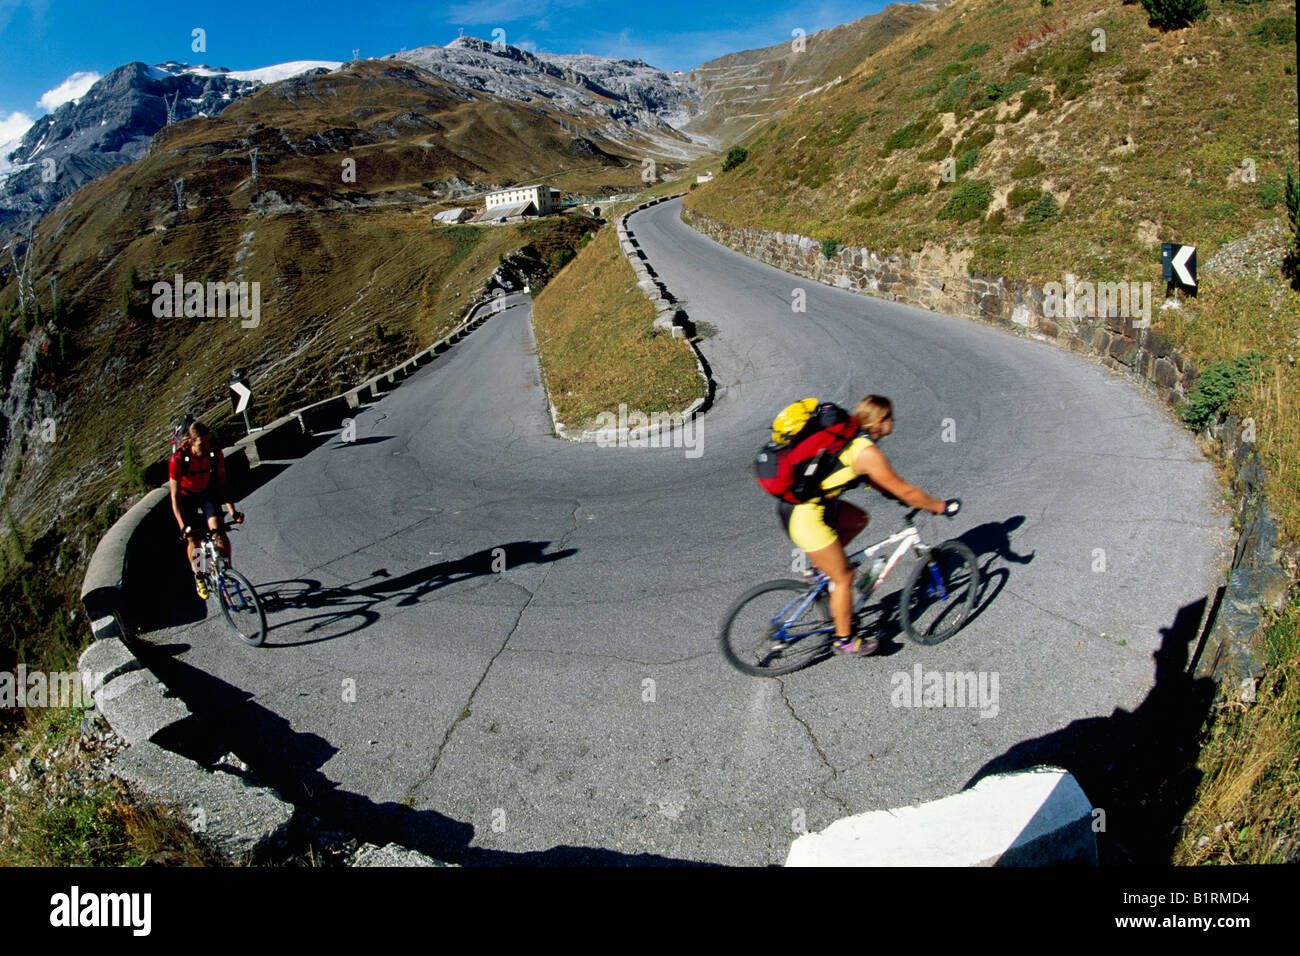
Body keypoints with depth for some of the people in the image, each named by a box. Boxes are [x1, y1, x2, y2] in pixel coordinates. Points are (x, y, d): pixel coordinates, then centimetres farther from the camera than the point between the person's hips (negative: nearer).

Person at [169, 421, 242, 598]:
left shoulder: (215, 454, -24)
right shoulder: (178, 460, -32)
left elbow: (222, 483, -14)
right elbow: (175, 496, -28)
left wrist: (232, 512, -22)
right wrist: (183, 527, -34)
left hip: (208, 493, 1)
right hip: (187, 496, -1)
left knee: (217, 529, -18)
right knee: (192, 538, -1)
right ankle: (198, 577, 20)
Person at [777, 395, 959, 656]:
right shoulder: (867, 452, -15)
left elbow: (867, 478, 28)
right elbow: (904, 491, -8)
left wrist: (901, 497, 31)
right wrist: (941, 506, 5)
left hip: (794, 500, 9)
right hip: (805, 517, -9)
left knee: (860, 519, 24)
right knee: (844, 577, 7)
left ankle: (819, 568, 23)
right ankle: (845, 640, 22)